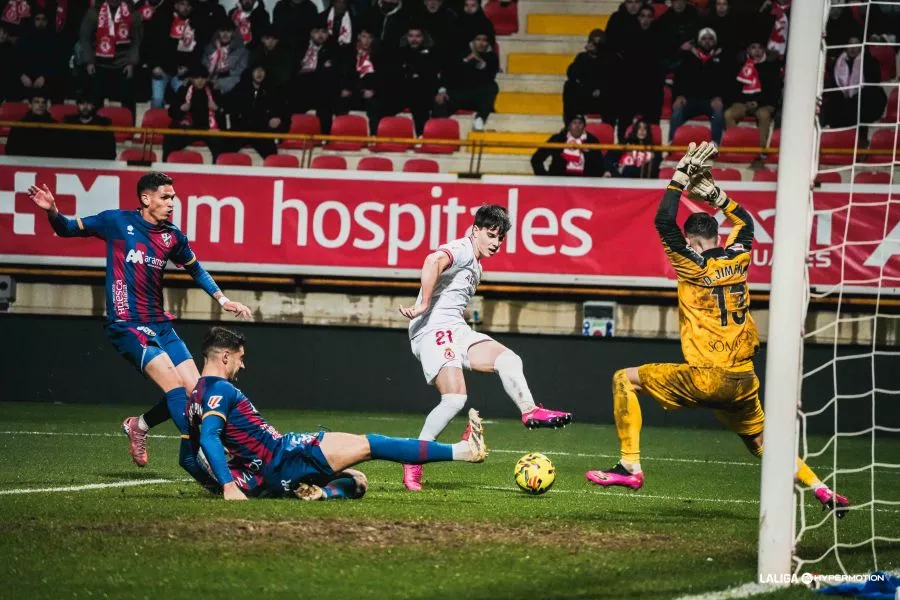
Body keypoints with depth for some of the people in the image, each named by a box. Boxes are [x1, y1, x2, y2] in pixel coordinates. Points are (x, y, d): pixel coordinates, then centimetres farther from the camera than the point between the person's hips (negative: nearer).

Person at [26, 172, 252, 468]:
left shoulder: (173, 236, 8)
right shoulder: (117, 222, -4)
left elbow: (195, 268, 25)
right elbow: (68, 229, 6)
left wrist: (223, 299, 20)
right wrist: (52, 211, -14)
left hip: (160, 325, 6)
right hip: (127, 326, -6)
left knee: (195, 389, -2)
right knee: (174, 383, -22)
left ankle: (138, 425, 20)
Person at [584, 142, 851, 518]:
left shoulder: (693, 266, -5)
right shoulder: (737, 260, 9)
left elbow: (664, 222, -6)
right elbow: (745, 222, 30)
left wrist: (681, 177, 0)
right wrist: (715, 194, 27)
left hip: (705, 379, -6)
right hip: (743, 384, 6)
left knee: (625, 380, 3)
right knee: (761, 442, 24)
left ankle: (630, 466, -5)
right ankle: (821, 490, 13)